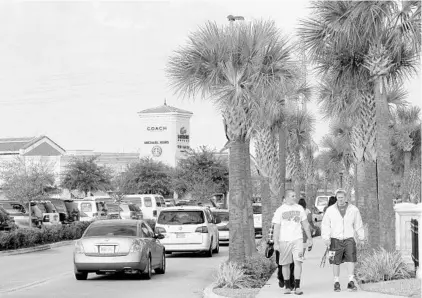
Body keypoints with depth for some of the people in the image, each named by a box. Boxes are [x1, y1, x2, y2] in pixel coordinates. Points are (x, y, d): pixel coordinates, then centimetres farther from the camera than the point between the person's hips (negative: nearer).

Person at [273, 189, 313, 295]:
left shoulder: (299, 208, 8)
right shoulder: (280, 210, -1)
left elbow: (305, 224, 16)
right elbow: (276, 228, -2)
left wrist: (309, 238, 17)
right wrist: (276, 243, -8)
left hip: (297, 239, 1)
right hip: (284, 240, -1)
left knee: (298, 261, -13)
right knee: (285, 264, 5)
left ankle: (297, 286, -10)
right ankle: (287, 286, 18)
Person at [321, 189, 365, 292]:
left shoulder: (353, 209, 5)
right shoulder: (330, 210, 1)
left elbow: (358, 225, 16)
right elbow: (325, 225, 2)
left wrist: (361, 236, 21)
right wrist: (326, 238, -9)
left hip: (349, 239, 0)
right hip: (335, 240, 0)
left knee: (351, 259, -14)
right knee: (336, 262, 2)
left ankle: (351, 282, -11)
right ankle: (336, 283, 13)